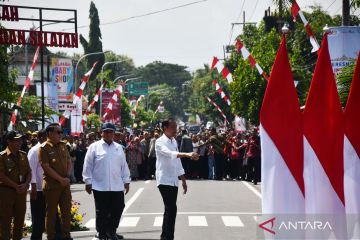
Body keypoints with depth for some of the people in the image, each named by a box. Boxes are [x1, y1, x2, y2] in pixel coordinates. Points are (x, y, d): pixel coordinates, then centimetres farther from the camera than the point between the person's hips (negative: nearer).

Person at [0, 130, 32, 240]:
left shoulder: (23, 155, 10)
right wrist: (16, 186, -17)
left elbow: (29, 172, 10)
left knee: (20, 218, 11)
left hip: (21, 191, 6)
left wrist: (25, 184, -9)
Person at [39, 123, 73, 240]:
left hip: (65, 183, 6)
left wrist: (67, 177, -3)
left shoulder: (63, 146, 9)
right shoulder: (44, 148, -10)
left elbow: (69, 161, 12)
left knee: (66, 210, 10)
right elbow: (46, 167, -15)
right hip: (51, 184, -6)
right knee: (51, 212, 2)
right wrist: (60, 179, -15)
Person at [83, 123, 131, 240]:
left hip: (117, 186, 4)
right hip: (100, 186, -4)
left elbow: (124, 166, 15)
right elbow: (88, 166, -2)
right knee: (102, 211, 3)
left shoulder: (118, 148, 12)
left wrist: (126, 181, 12)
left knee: (117, 209, 6)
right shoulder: (94, 147, -1)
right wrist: (88, 182, -5)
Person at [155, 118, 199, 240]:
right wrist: (188, 154, -44)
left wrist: (183, 180, 17)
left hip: (174, 180, 8)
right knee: (171, 209, -15)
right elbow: (169, 154, -32)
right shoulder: (160, 142, -12)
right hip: (164, 180, -8)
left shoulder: (174, 142, 13)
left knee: (170, 210, 9)